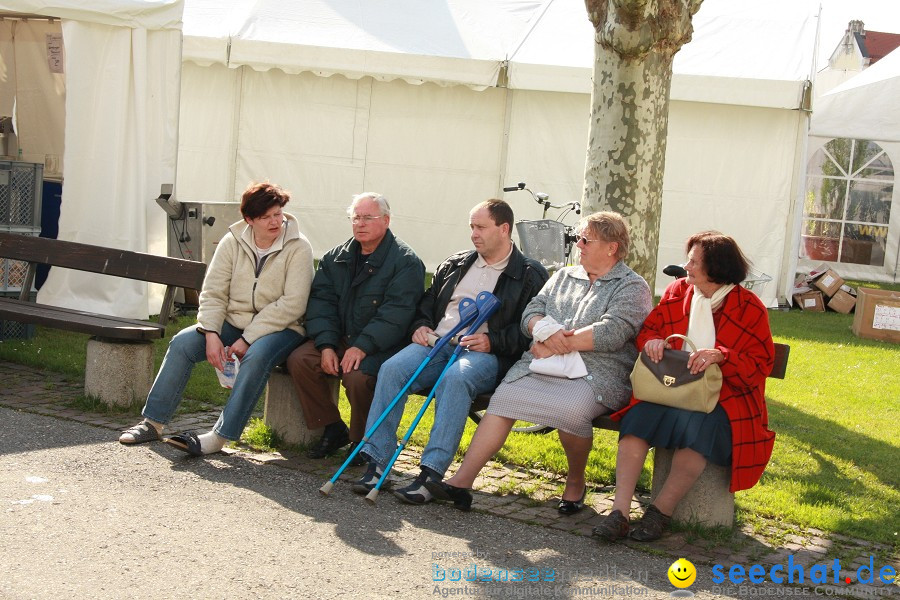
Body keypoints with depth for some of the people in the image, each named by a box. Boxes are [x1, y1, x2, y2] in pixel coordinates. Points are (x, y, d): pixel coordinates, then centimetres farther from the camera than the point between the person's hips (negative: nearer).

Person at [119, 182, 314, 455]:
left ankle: (219, 437, -33)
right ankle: (153, 422, -6)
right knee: (182, 342, -14)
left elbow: (292, 304, -18)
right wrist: (211, 334, -17)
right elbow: (213, 293, 0)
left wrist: (248, 339, -20)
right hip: (233, 322, 5)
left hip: (280, 328, -4)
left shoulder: (298, 247, -11)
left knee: (256, 356, -35)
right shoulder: (233, 241, 2)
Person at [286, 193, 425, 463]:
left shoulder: (406, 262, -7)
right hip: (339, 339, 6)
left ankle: (362, 441, -5)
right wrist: (326, 345, -11)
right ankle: (332, 429, -1)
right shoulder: (336, 258, 13)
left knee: (357, 376, -33)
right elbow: (321, 301, 5)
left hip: (382, 347, -6)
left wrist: (362, 347, -26)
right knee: (299, 360, -17)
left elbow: (396, 312, -17)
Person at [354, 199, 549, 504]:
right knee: (392, 369, -24)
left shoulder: (530, 274, 7)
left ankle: (432, 473, -38)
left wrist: (492, 341, -16)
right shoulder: (455, 264, 24)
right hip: (438, 341, 5)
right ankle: (377, 461, -25)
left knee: (456, 379, -39)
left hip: (486, 353, -5)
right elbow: (428, 303, 30)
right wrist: (421, 326, 9)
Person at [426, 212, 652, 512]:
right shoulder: (564, 276, 25)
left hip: (597, 375, -5)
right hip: (541, 367, 5)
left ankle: (576, 480, -6)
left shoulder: (633, 287, 5)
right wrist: (547, 331, -9)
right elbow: (531, 312, 15)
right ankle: (462, 481, -21)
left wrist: (557, 345, -11)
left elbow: (611, 334, -11)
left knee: (571, 409, -34)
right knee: (503, 399, -18)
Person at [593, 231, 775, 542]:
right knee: (638, 416, -27)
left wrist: (720, 356, -22)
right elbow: (648, 328, 16)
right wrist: (652, 340, -8)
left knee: (695, 424, -36)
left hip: (723, 397, -3)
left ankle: (660, 512, -25)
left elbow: (759, 364, -6)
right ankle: (620, 511, -31)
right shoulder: (678, 291, 12)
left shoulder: (750, 308, -1)